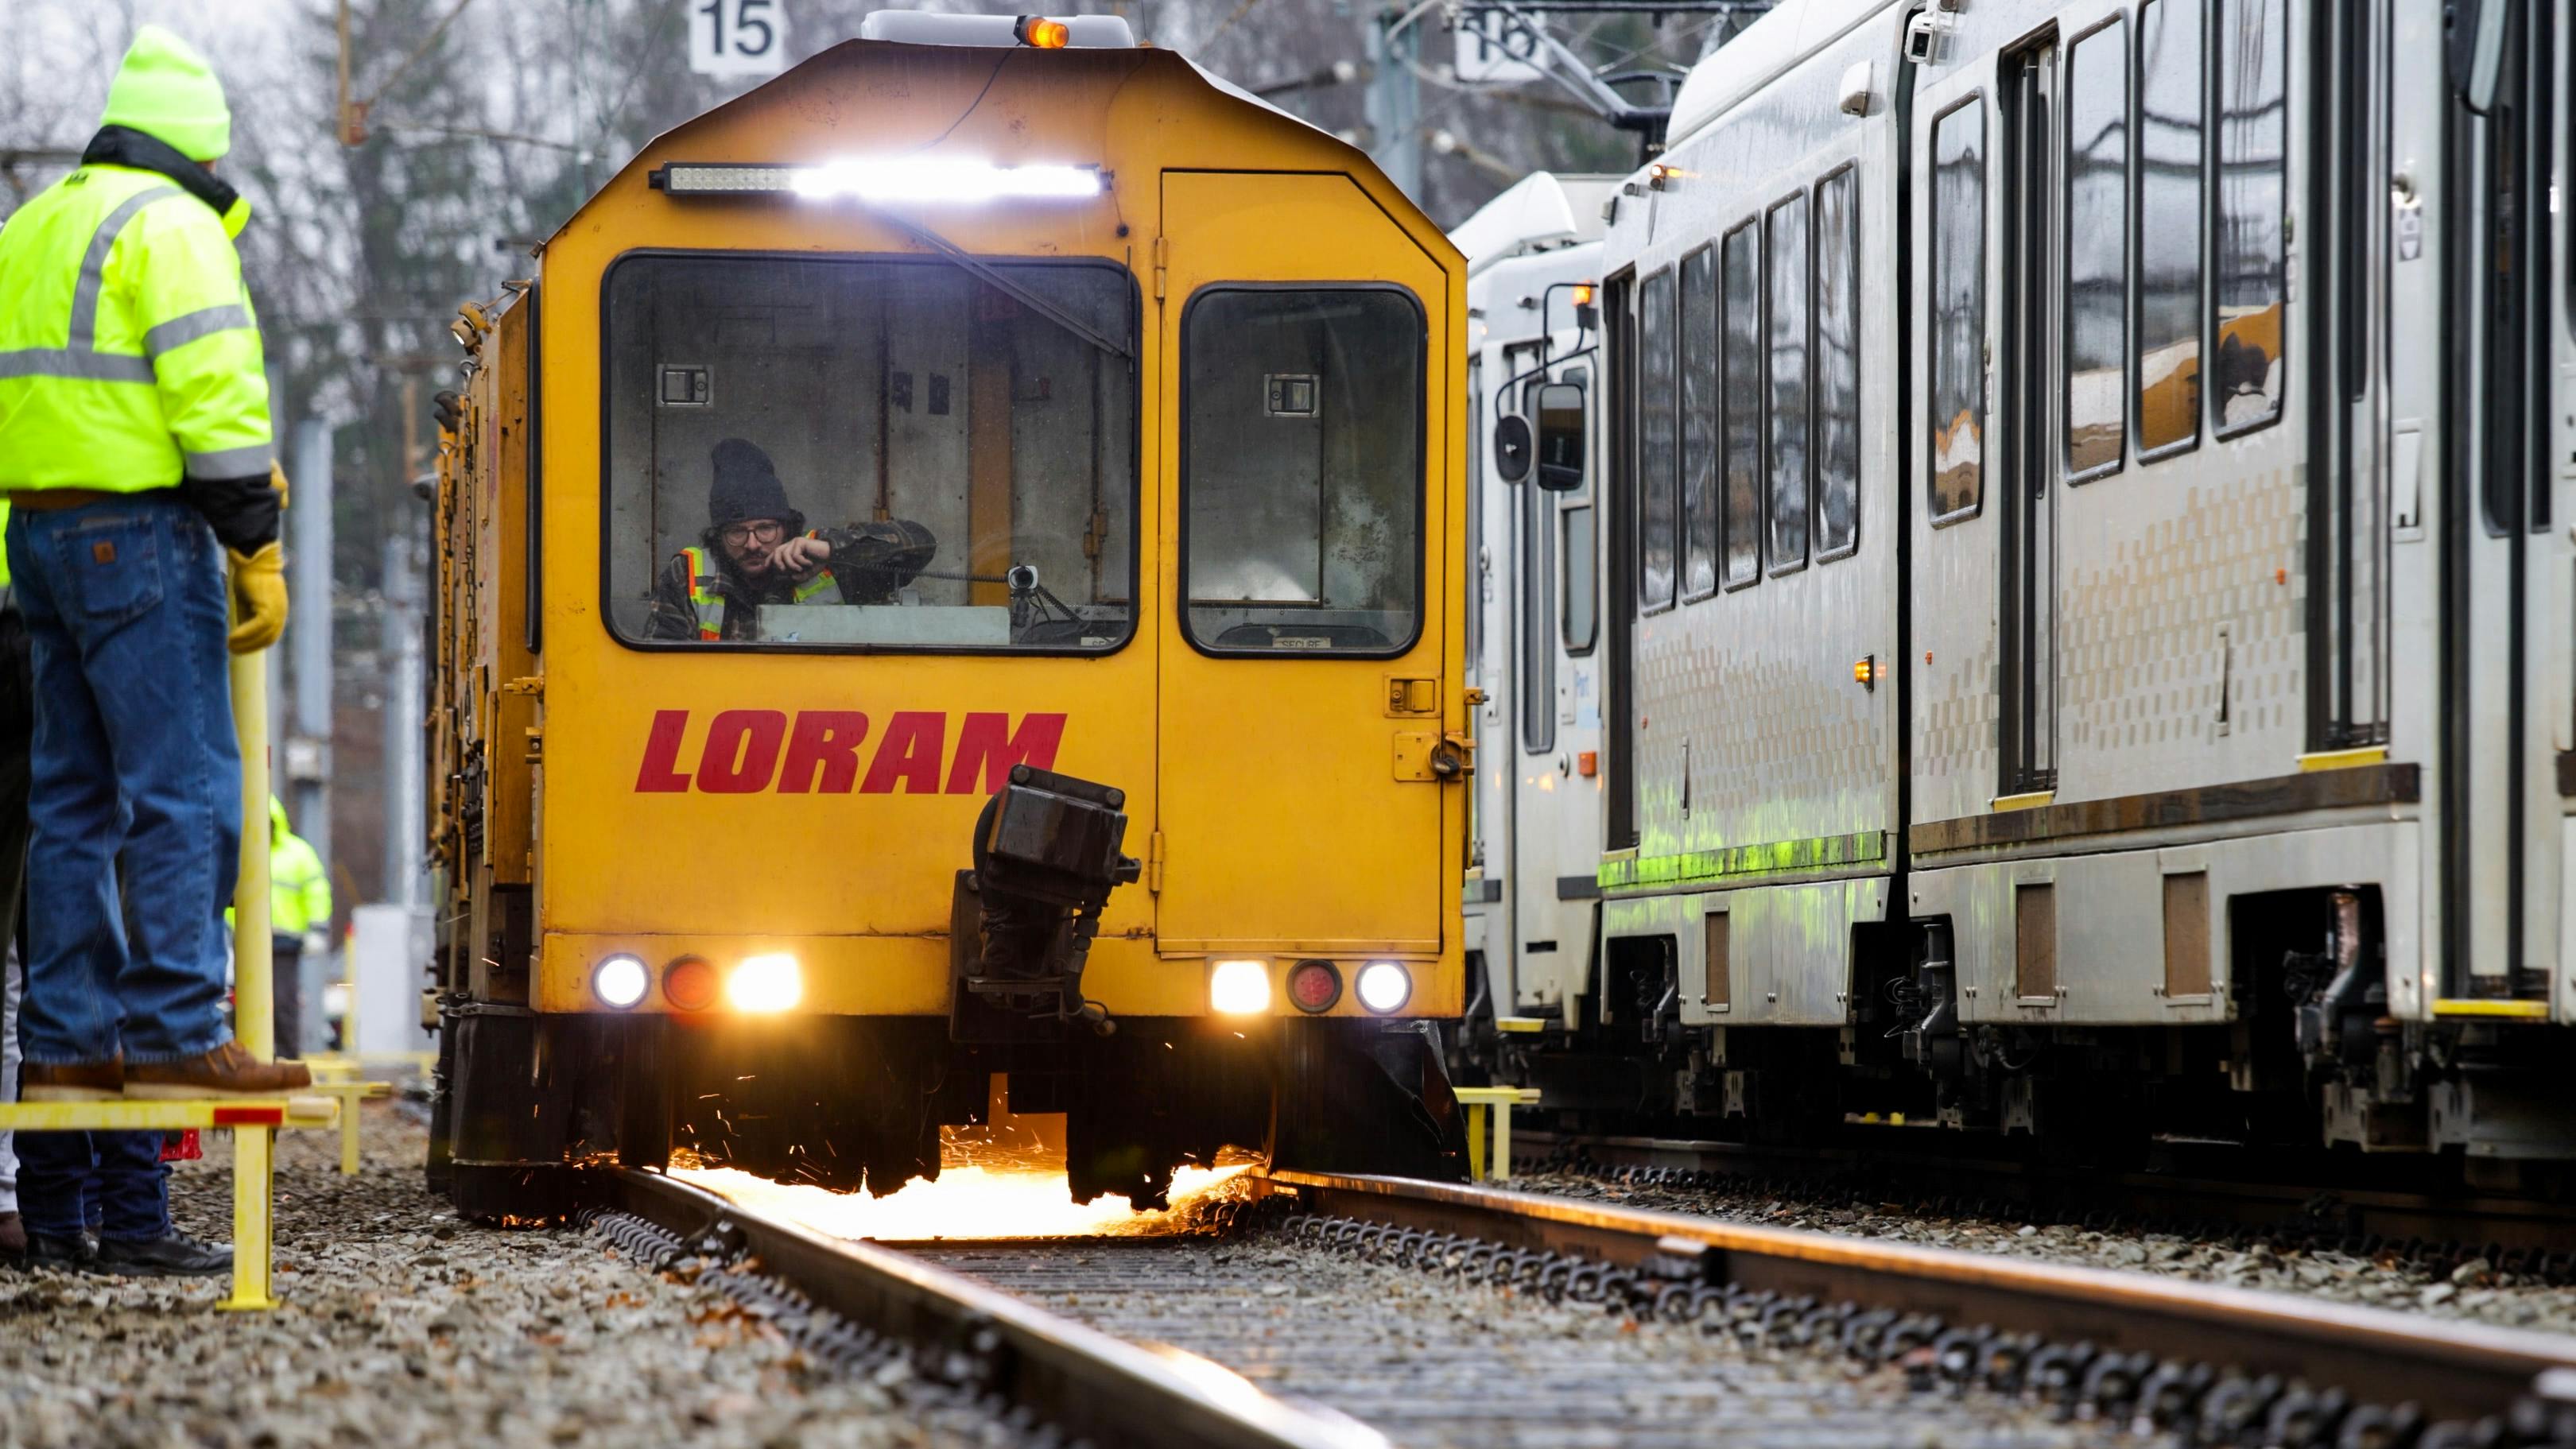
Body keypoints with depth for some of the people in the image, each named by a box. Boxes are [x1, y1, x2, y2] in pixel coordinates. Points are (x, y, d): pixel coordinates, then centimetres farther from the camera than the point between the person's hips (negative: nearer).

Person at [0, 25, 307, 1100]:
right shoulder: (172, 226, -8)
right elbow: (213, 396, -16)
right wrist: (258, 551, -14)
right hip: (140, 529, -9)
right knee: (184, 786, -8)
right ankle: (176, 1032, -13)